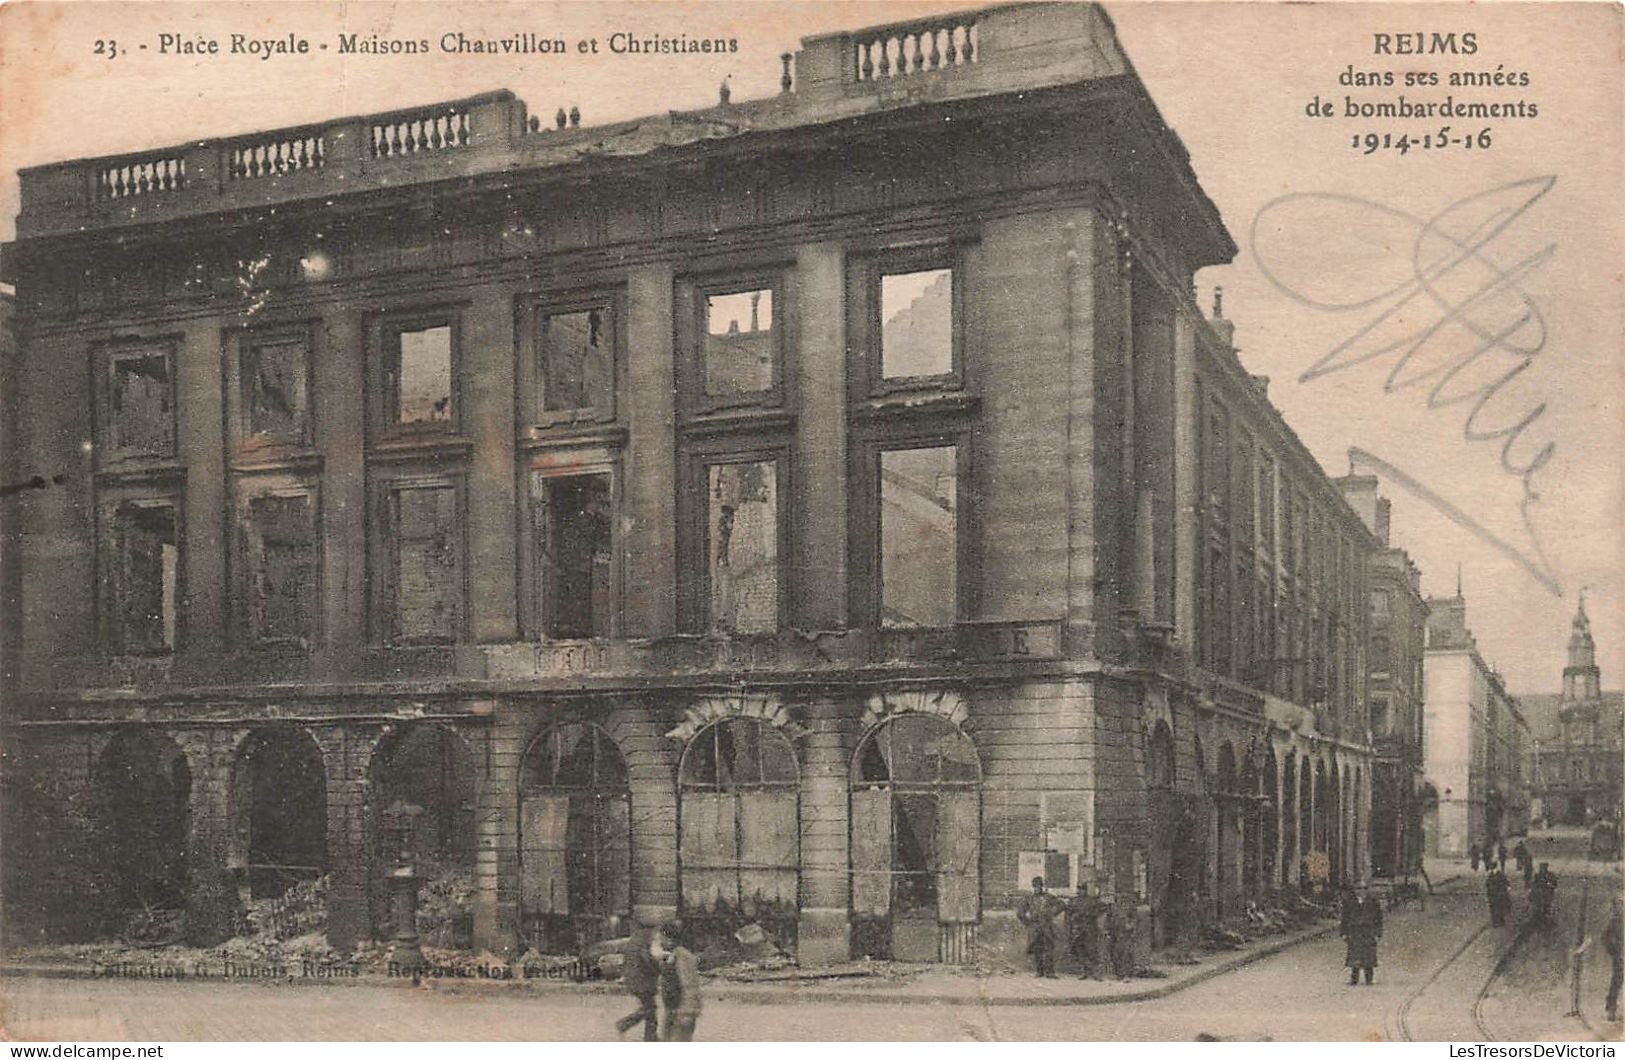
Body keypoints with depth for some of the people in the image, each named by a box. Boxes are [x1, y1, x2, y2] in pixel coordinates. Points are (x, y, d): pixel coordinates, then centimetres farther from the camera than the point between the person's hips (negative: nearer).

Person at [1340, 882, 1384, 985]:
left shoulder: (1373, 903, 5)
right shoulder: (1349, 902, 7)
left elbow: (1378, 920, 6)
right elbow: (1345, 918, 9)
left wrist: (1377, 934, -2)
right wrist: (1344, 933, 4)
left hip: (1368, 934, -1)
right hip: (1354, 933, 1)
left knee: (1368, 957, -1)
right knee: (1354, 957, -2)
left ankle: (1368, 980, 7)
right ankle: (1353, 979, 3)